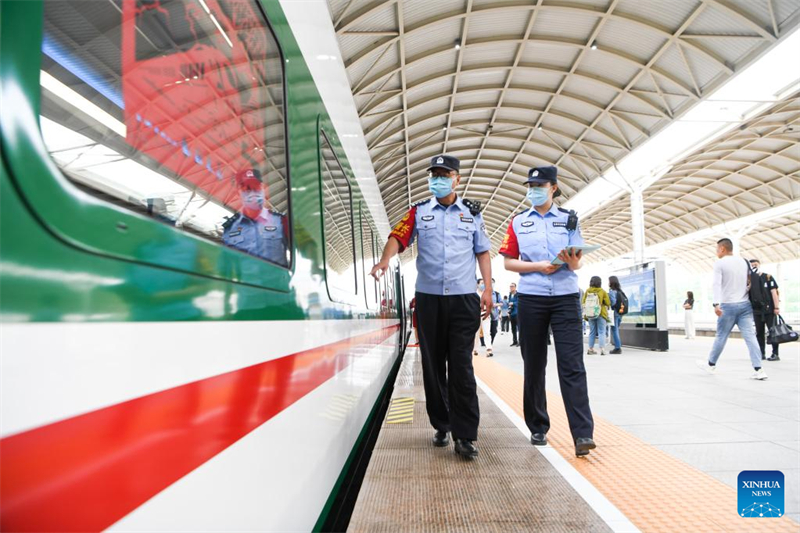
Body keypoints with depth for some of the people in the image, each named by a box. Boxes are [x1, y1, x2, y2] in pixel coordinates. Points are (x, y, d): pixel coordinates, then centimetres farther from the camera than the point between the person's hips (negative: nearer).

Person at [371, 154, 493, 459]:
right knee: (433, 364, 8)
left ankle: (465, 435, 1)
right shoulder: (419, 212, 9)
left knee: (461, 366, -5)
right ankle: (441, 426, 23)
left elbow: (482, 252, 12)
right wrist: (385, 261, -26)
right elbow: (398, 237, -6)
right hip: (428, 297, 1)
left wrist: (488, 289, 4)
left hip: (464, 299, -1)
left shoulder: (472, 213, 11)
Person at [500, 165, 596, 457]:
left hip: (566, 298, 0)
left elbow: (577, 263, 6)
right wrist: (538, 266, -12)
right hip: (531, 300, 1)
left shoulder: (569, 219, 8)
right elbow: (509, 262, 4)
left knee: (572, 366, -7)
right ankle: (538, 428, 21)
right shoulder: (518, 222, 8)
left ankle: (583, 433, -6)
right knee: (534, 366, 8)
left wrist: (573, 262, -18)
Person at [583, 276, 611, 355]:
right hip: (601, 314, -3)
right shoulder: (602, 291, -8)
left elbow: (583, 303, 0)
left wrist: (585, 313, 14)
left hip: (590, 314, 3)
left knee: (592, 332, 12)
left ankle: (591, 349, 14)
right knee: (601, 332, 3)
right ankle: (602, 349, -6)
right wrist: (606, 307, 17)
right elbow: (608, 303, -4)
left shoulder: (587, 292, -2)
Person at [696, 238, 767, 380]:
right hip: (745, 304, 5)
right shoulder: (744, 261, 11)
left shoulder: (719, 263, -7)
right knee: (750, 336, -1)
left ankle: (711, 365, 22)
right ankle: (758, 369, -8)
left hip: (728, 305, -4)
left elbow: (717, 284, -18)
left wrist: (716, 304, -25)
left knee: (721, 336, 7)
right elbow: (751, 282, 13)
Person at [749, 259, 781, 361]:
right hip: (756, 311, 4)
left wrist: (776, 307, -11)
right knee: (759, 333, 7)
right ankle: (762, 353, 14)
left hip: (769, 309, -4)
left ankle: (775, 354, 3)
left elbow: (774, 292, -5)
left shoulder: (768, 277, 0)